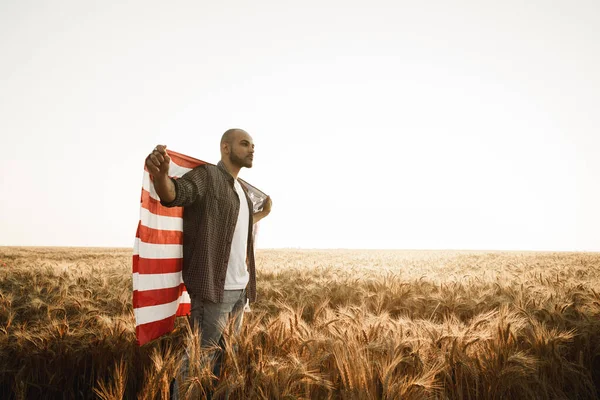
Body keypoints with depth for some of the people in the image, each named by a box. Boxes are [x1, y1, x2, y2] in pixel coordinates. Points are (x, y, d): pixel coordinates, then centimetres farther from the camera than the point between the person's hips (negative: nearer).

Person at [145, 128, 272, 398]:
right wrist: (160, 175, -50)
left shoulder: (241, 189, 17)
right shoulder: (207, 176, -9)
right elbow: (175, 193, -29)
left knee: (227, 354, 19)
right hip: (214, 287, -9)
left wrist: (264, 213, 40)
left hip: (240, 288, 9)